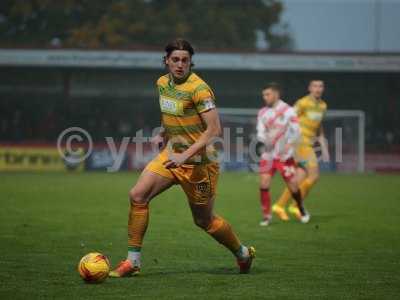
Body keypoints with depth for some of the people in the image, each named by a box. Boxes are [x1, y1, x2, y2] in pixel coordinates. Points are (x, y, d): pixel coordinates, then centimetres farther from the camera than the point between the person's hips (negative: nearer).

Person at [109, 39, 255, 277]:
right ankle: (133, 261, -4)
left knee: (205, 220, 6)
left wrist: (185, 155, -29)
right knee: (138, 195, -11)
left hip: (198, 161, -7)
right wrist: (163, 134, 7)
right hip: (171, 154, 7)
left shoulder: (198, 88, -19)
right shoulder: (162, 83, 5)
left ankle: (243, 254, 32)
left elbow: (214, 129, -24)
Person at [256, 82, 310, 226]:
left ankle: (302, 211, 25)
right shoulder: (262, 112, 6)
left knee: (293, 186, -1)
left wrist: (288, 147, -23)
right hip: (268, 154, 3)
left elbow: (296, 132, -10)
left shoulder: (288, 111, -6)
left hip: (284, 155, -3)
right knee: (264, 184, -10)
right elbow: (260, 133, 2)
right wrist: (265, 139, -20)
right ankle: (266, 215, 1)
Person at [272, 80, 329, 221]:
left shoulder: (322, 106, 14)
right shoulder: (303, 103, -11)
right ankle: (296, 206, -2)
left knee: (300, 178, 5)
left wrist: (324, 148, 20)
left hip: (308, 144, 8)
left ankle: (280, 205, 11)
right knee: (314, 175, -11)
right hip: (300, 143, -8)